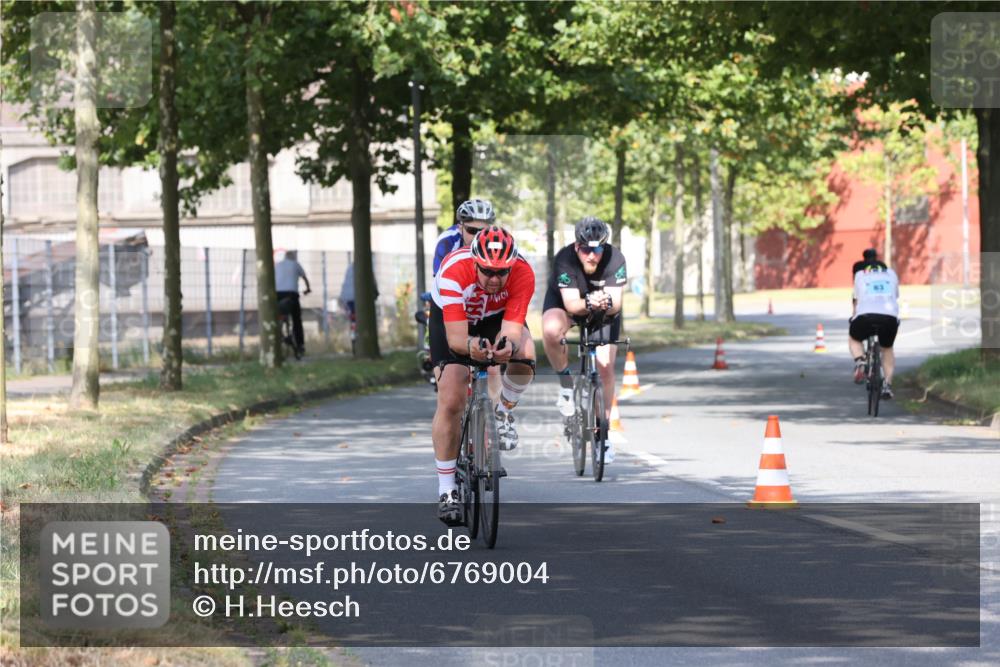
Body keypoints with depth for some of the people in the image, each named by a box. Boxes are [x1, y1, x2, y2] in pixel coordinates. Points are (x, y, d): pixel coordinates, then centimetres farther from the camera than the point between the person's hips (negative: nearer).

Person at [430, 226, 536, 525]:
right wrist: (471, 346, -64)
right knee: (450, 402, -14)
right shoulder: (455, 271, -39)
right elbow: (455, 337, -42)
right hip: (451, 318, -1)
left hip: (497, 317, 1)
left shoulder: (522, 274, -33)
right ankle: (446, 491, -2)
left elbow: (512, 330, -37)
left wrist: (508, 346, -61)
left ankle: (504, 411, 1)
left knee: (524, 353, -31)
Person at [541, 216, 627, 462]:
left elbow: (616, 302, -33)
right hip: (564, 302, -1)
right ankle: (566, 382, -11)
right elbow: (571, 304, -36)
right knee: (551, 330, -35)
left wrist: (607, 303, -56)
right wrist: (588, 304, -57)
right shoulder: (564, 259, -32)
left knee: (606, 366, -8)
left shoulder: (615, 259, -30)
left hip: (604, 311, 1)